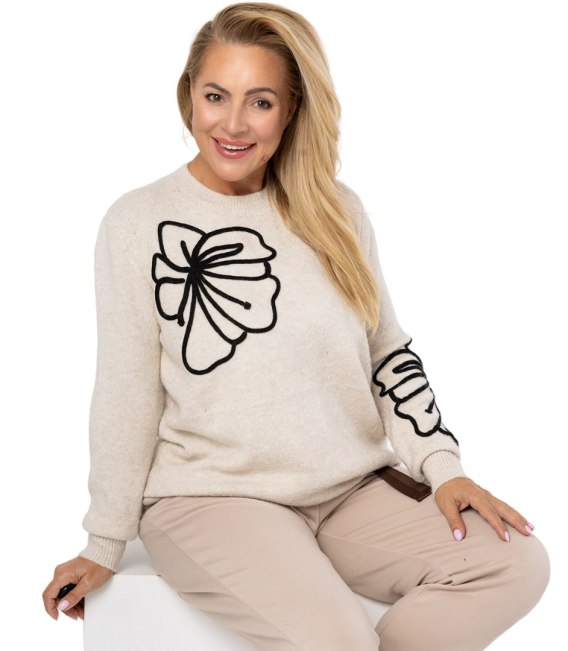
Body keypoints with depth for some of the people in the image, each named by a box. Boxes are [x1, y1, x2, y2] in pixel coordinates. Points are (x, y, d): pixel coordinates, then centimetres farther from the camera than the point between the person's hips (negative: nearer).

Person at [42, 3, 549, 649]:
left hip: (349, 492, 5)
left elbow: (389, 353, 13)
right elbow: (126, 396, 0)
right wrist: (104, 546, 4)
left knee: (519, 563, -17)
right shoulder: (140, 224, -3)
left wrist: (442, 467, 0)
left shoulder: (335, 212, 7)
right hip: (208, 497, -4)